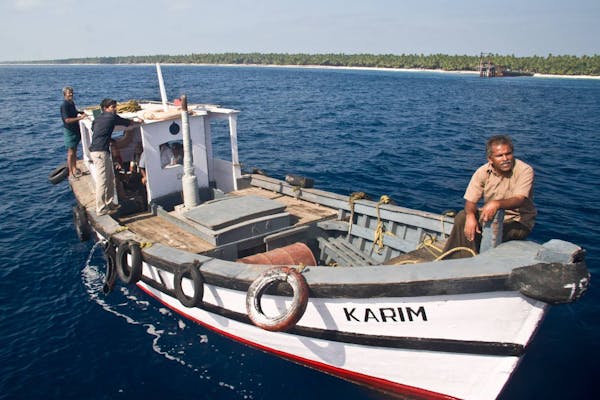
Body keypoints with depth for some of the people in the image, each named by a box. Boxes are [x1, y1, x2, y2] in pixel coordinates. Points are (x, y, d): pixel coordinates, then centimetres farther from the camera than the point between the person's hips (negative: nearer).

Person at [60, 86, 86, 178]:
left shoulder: (72, 103, 8)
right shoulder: (64, 105, -19)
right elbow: (67, 120, -26)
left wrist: (80, 112, 10)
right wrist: (80, 118, -31)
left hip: (75, 129, 9)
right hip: (69, 131, -9)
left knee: (74, 151, 17)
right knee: (70, 153, -2)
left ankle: (74, 169, 29)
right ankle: (71, 173, 5)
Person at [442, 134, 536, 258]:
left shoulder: (525, 170, -16)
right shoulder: (483, 172, -5)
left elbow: (519, 200, -29)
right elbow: (470, 200, -7)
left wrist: (497, 204, -50)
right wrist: (470, 216, -31)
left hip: (519, 221, -4)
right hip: (492, 215, 4)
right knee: (462, 217, -19)